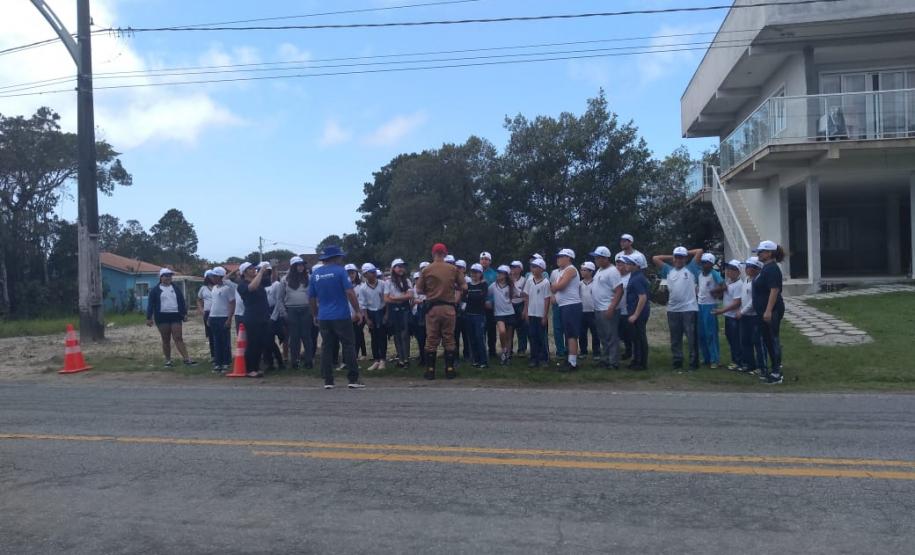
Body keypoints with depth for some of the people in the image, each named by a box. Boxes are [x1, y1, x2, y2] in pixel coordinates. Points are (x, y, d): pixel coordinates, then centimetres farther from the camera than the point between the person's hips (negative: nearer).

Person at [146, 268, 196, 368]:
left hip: (175, 316, 1)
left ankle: (186, 359, -11)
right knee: (166, 340, 6)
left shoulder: (176, 289, 12)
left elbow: (182, 302, 13)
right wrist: (149, 318, -6)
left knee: (178, 338, -5)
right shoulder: (155, 290, 4)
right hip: (162, 317, -1)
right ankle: (168, 360, 14)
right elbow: (150, 304, 1)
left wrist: (184, 314, 5)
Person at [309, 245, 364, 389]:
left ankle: (328, 381, 9)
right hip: (341, 316, -4)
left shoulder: (315, 274, 8)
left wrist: (316, 315, 23)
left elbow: (311, 298, 12)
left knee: (326, 347, 8)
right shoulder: (340, 271, -7)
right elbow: (350, 292, -14)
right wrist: (357, 311, -8)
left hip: (323, 317, 5)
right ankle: (353, 380, 2)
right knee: (348, 346, 2)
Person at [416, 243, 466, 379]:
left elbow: (419, 290, 1)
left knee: (431, 340, 6)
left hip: (432, 308, 0)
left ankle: (430, 371, 9)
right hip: (448, 307, 0)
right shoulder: (453, 269, -2)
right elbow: (464, 287, 1)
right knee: (449, 339, 8)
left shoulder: (426, 270, -3)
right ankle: (449, 370, 9)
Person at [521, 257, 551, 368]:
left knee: (542, 338, 4)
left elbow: (547, 300, -7)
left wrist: (545, 316, -8)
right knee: (532, 336, 5)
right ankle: (534, 358, 12)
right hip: (531, 314, 4)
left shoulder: (545, 282, -8)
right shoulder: (529, 280, 4)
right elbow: (526, 297, 9)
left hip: (541, 315, -4)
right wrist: (526, 311, 4)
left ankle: (544, 358, 15)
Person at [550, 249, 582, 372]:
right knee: (568, 335, 12)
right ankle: (570, 360, 18)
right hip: (564, 306, 10)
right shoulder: (563, 271, 21)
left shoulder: (570, 269, -9)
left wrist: (553, 286, 0)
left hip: (571, 306, -10)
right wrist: (554, 288, -6)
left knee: (571, 335, -10)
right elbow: (555, 287, 16)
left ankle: (572, 363, -10)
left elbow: (560, 285, -20)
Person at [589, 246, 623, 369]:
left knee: (611, 337, -3)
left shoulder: (612, 271, -15)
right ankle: (605, 358, 26)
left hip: (608, 310, -10)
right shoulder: (600, 270, 14)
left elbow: (619, 291, -20)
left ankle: (613, 362, 3)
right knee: (603, 336, 17)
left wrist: (611, 308, -25)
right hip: (598, 309, 10)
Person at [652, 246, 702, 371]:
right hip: (673, 310, 4)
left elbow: (699, 251, 0)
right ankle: (677, 363, 19)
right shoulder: (668, 270, 15)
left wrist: (687, 253, 13)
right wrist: (671, 257, 17)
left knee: (692, 338, 0)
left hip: (689, 309, -4)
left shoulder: (691, 268, 5)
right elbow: (655, 258, 16)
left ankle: (693, 363, 7)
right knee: (675, 339, 10)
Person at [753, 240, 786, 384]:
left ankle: (777, 374, 2)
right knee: (767, 340, 15)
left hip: (771, 312, -10)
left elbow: (774, 290, -24)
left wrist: (768, 311, -28)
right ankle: (773, 369, 24)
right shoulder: (766, 268, 14)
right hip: (765, 311, 10)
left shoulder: (772, 269, -17)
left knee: (773, 340, -4)